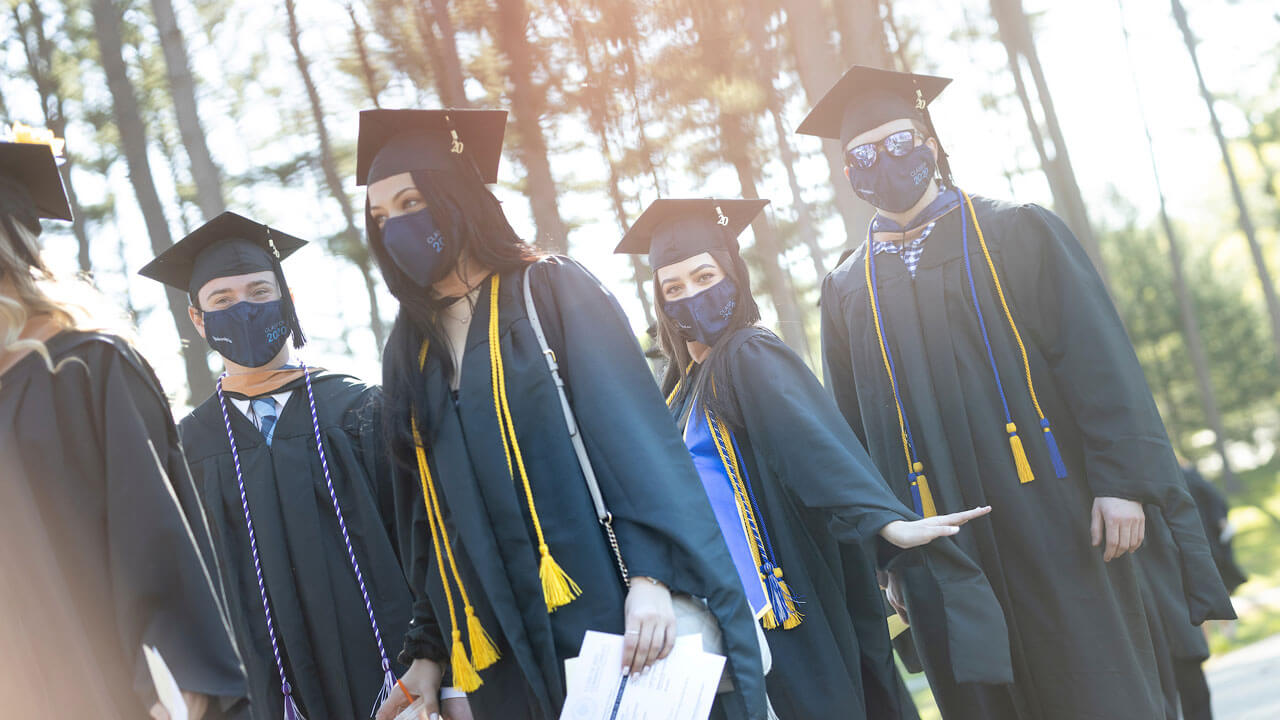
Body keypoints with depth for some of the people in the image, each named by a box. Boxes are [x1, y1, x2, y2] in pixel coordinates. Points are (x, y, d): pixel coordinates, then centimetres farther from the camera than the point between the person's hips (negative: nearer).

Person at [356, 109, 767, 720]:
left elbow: (635, 432, -10)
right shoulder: (409, 352, 14)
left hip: (607, 604, -4)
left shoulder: (553, 292, 0)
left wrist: (651, 577, -21)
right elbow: (425, 515, 15)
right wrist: (430, 649, 11)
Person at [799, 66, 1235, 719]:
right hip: (945, 551, 2)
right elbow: (851, 429, 11)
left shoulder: (1018, 234, 6)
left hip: (1057, 525, -2)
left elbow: (1099, 360, -2)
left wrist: (1122, 479, -12)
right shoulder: (846, 292, 12)